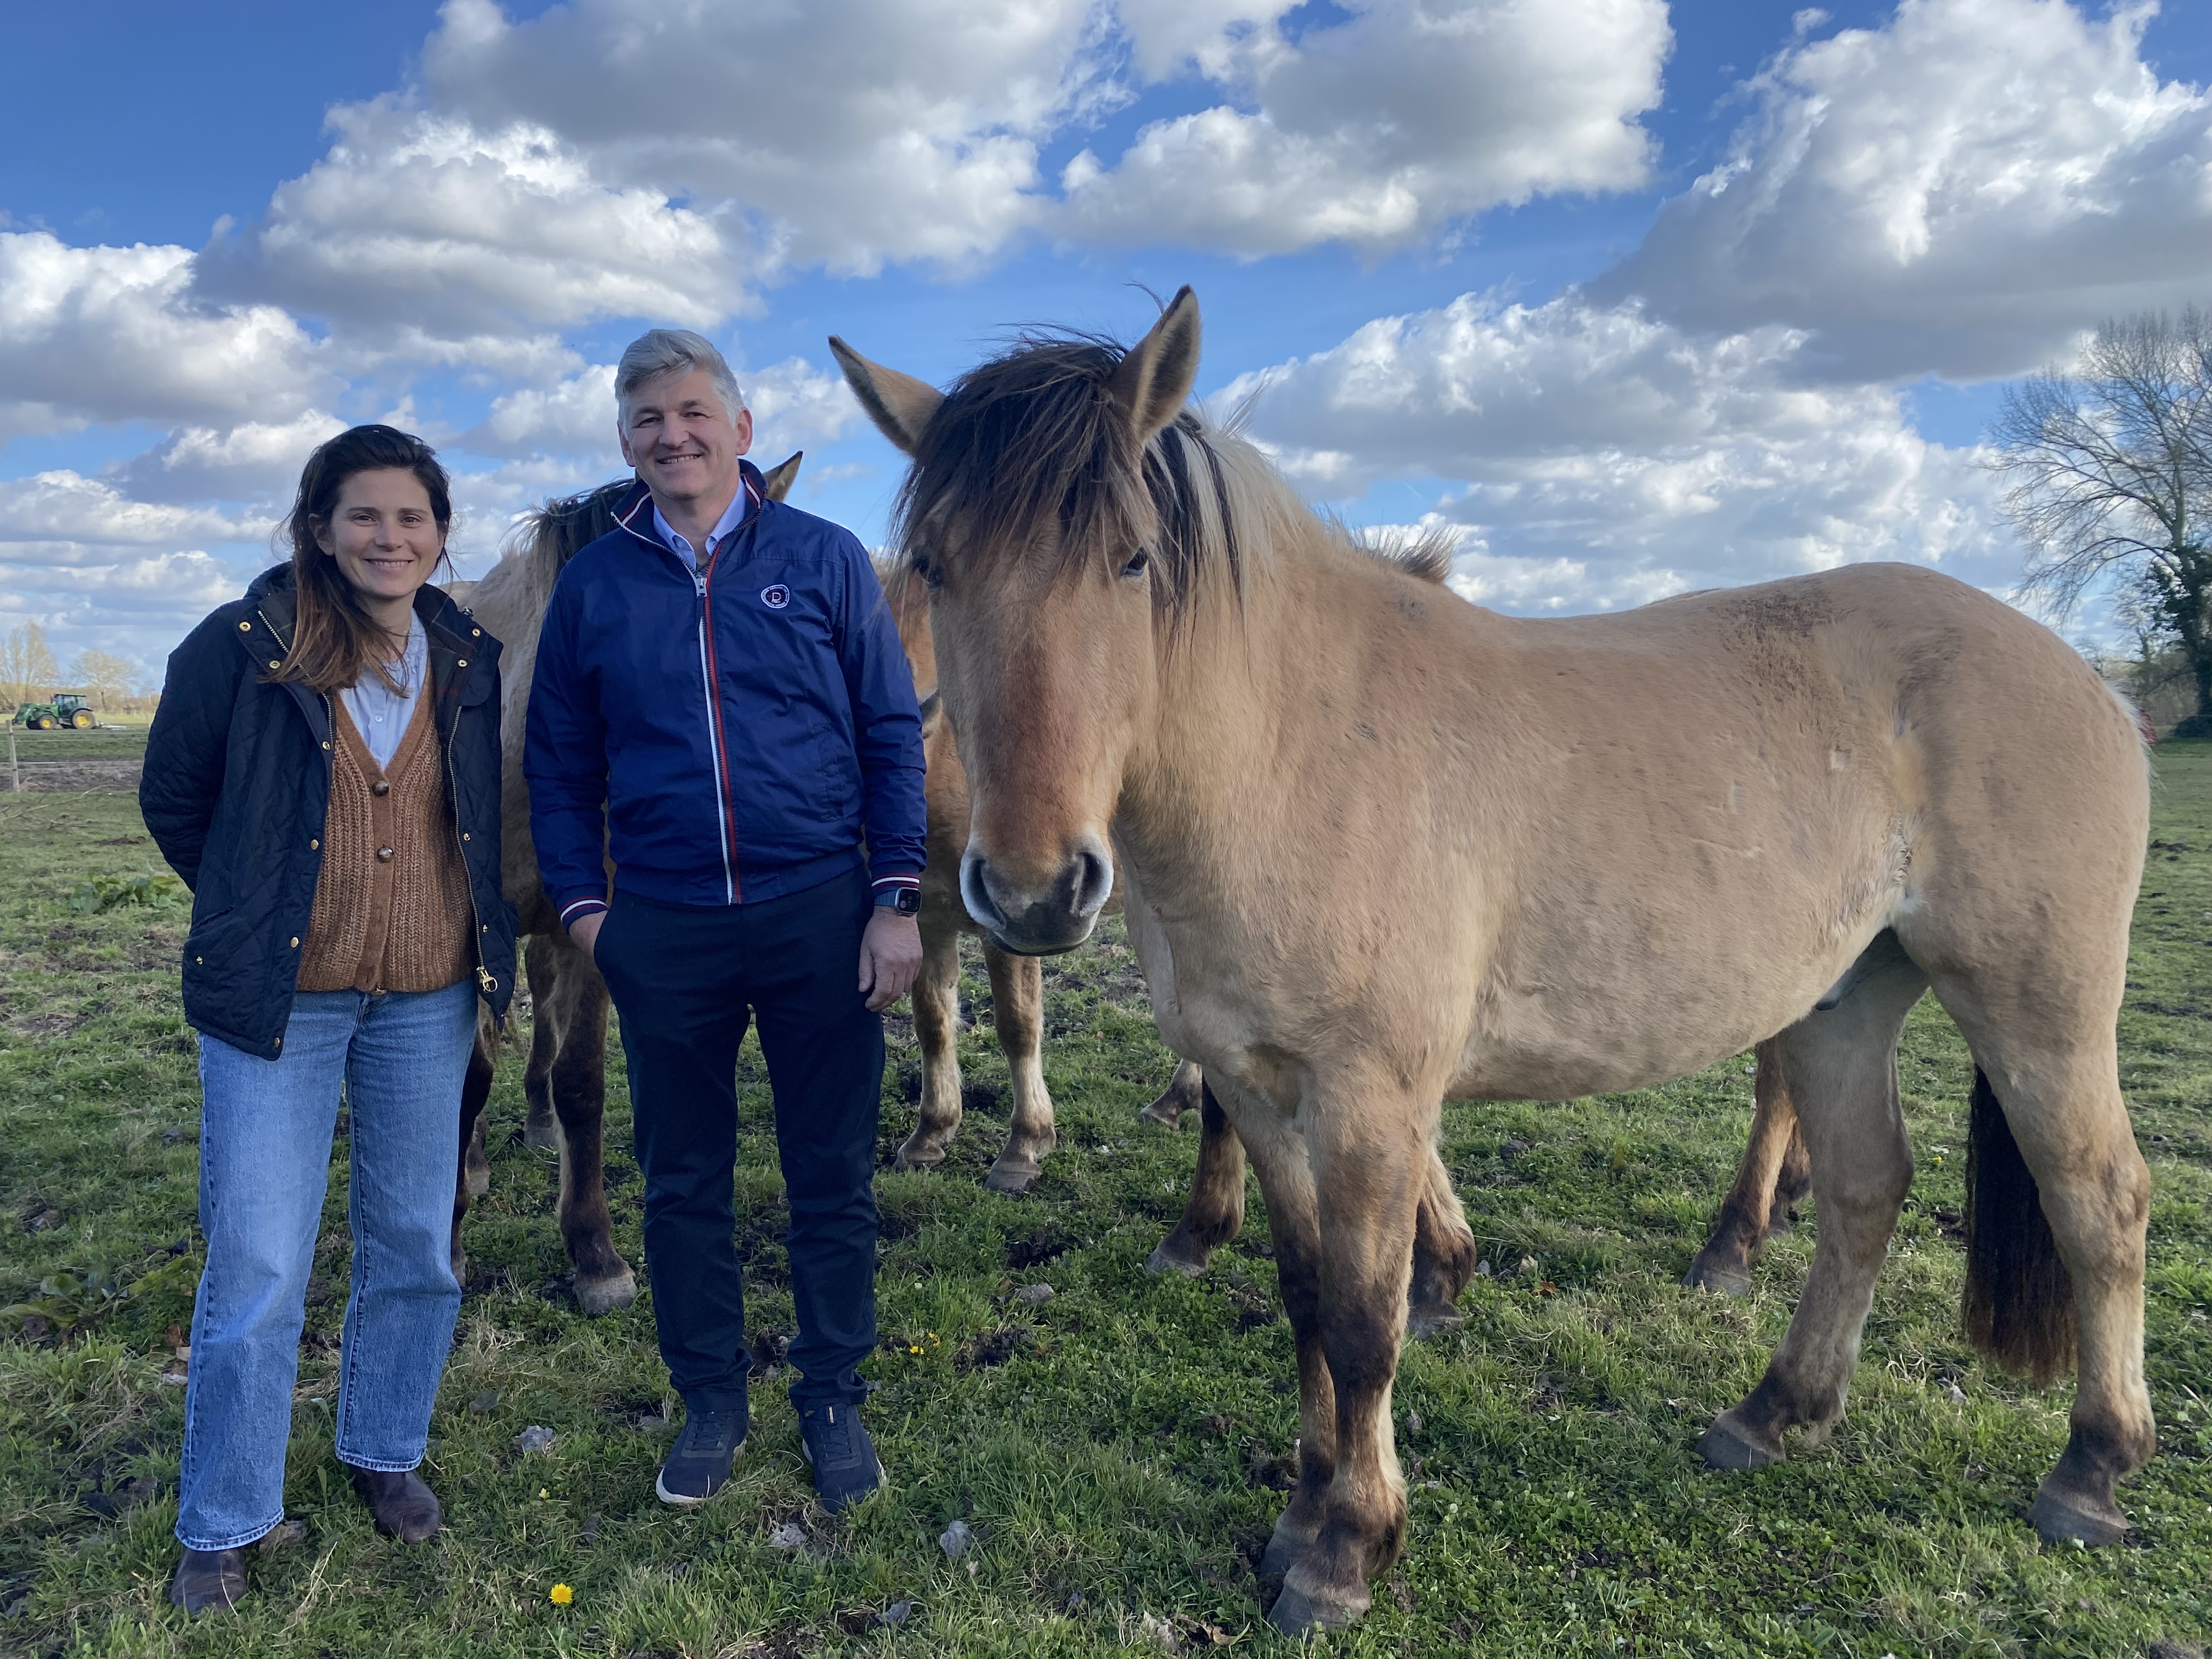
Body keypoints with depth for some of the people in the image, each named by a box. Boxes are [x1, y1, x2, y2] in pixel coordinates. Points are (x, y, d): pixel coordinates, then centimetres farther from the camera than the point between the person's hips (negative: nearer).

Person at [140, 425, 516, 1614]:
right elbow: (172, 798, 4)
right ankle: (221, 1527, 22)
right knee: (255, 1269, 2)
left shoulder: (469, 660, 2)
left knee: (415, 1245, 14)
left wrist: (488, 942, 9)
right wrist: (253, 909, 9)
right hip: (277, 999, -3)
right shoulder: (243, 646, -8)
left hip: (429, 994, 3)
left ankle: (385, 1452, 36)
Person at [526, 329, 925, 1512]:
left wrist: (897, 895, -6)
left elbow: (893, 735, 0)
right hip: (663, 929, 2)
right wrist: (578, 901, 1)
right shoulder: (592, 584, 6)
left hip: (819, 914, -1)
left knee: (832, 1180, 8)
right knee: (682, 1184, 13)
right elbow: (557, 763, 11)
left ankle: (832, 1398, 28)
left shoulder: (824, 560, 1)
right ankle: (709, 1400, 32)